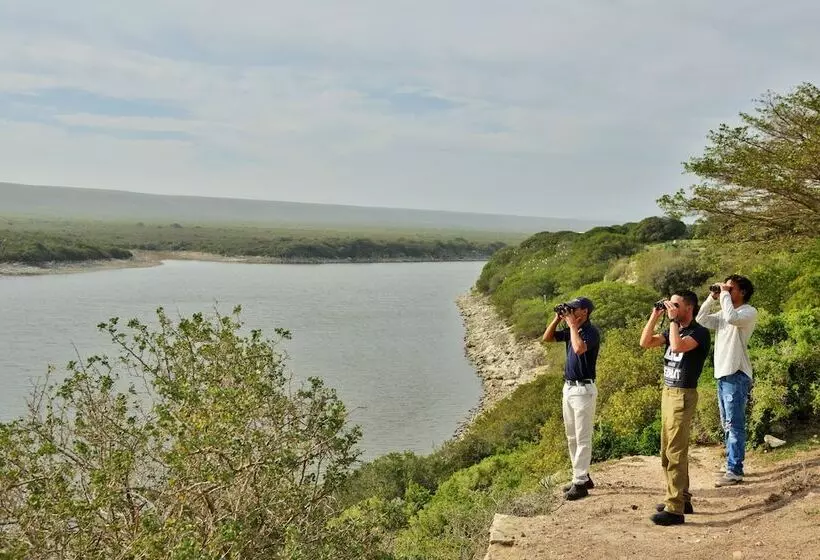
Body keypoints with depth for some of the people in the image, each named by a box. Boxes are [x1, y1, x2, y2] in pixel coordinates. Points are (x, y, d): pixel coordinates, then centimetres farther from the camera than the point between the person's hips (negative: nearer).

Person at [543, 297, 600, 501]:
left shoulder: (591, 331, -14)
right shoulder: (571, 330, 12)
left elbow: (579, 348, -32)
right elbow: (547, 338, 16)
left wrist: (573, 325, -20)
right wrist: (557, 319, 4)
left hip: (583, 389, -9)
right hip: (569, 387, 9)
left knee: (582, 438, -4)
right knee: (572, 437, 15)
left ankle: (580, 483, -1)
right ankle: (582, 476, 25)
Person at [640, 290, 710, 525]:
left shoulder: (700, 332, -11)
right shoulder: (673, 330, 13)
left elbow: (678, 346, -29)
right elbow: (645, 342, 5)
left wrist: (673, 320, -19)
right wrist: (655, 316, 1)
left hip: (683, 396, -9)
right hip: (667, 393, 9)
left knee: (675, 452, -11)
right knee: (668, 451, 13)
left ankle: (675, 509, -9)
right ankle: (682, 499, 23)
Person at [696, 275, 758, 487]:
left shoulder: (749, 312, -8)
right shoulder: (723, 313, 16)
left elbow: (732, 318, -28)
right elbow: (701, 321, 10)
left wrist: (725, 294, -16)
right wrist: (712, 298, 4)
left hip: (736, 375, -9)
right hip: (722, 374, 9)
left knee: (735, 424, -9)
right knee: (727, 424, 16)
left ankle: (735, 471, -8)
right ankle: (732, 462, 26)